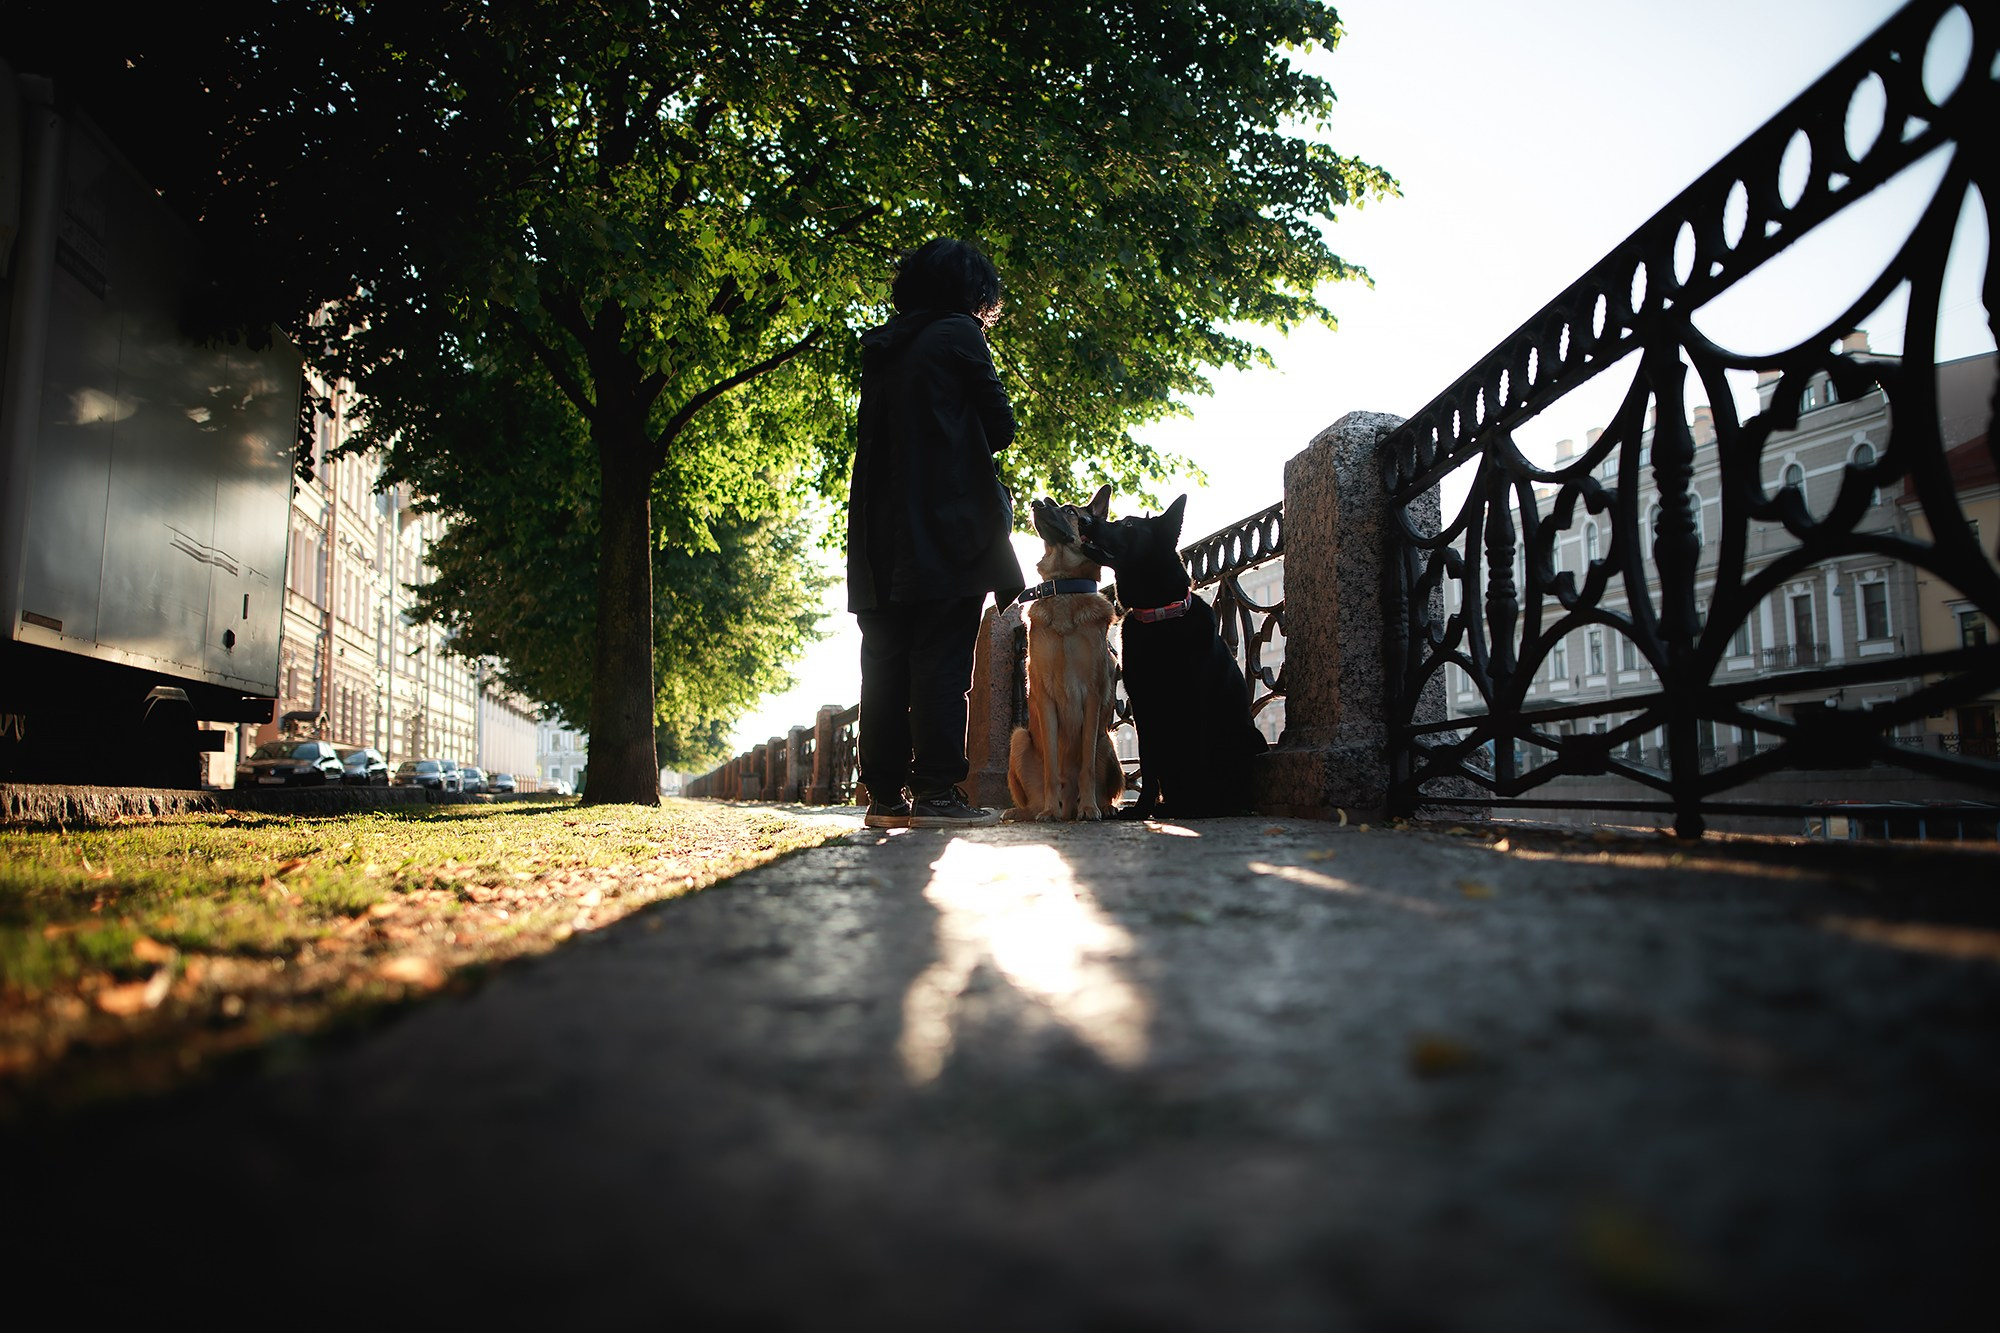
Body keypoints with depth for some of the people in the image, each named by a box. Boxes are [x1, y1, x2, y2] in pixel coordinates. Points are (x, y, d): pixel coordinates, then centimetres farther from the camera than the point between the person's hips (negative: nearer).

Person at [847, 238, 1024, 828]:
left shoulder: (880, 350, 19)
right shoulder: (958, 334, 0)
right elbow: (1001, 425, 2)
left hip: (881, 536, 7)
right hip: (947, 526, -7)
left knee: (886, 667, 6)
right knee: (942, 659, -7)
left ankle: (884, 794, 8)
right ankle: (936, 790, -9)